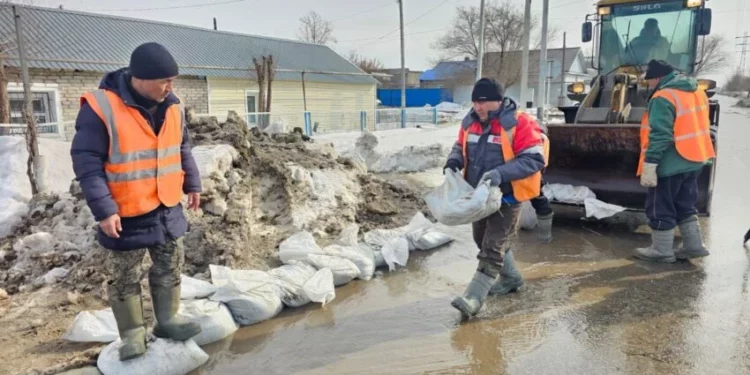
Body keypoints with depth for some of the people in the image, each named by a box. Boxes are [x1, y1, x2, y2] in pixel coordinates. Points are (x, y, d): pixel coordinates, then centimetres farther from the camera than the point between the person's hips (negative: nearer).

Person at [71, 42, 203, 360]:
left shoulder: (171, 107, 0)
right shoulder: (101, 107, -19)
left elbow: (182, 148, 15)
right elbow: (86, 162, -17)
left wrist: (192, 183, 13)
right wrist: (103, 209, -20)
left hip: (168, 207, 6)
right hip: (126, 213, -5)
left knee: (170, 267, 15)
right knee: (125, 276, 8)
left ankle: (167, 320, 31)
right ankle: (132, 332, 23)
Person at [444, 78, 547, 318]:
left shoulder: (519, 124, -18)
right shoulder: (471, 122, 1)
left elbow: (534, 160, -21)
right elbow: (461, 147, 17)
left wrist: (501, 173, -33)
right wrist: (454, 161, -7)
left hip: (506, 197, -8)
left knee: (492, 249, -8)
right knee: (483, 241, 22)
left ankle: (474, 299, -8)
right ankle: (511, 277, 43)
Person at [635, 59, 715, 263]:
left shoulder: (663, 98, -19)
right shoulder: (697, 92, 11)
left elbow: (659, 136, -25)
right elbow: (697, 125, 20)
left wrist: (649, 165, -25)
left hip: (670, 164, -9)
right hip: (694, 160, 9)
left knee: (660, 208, 3)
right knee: (685, 205, 20)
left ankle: (661, 250, 12)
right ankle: (694, 245, 24)